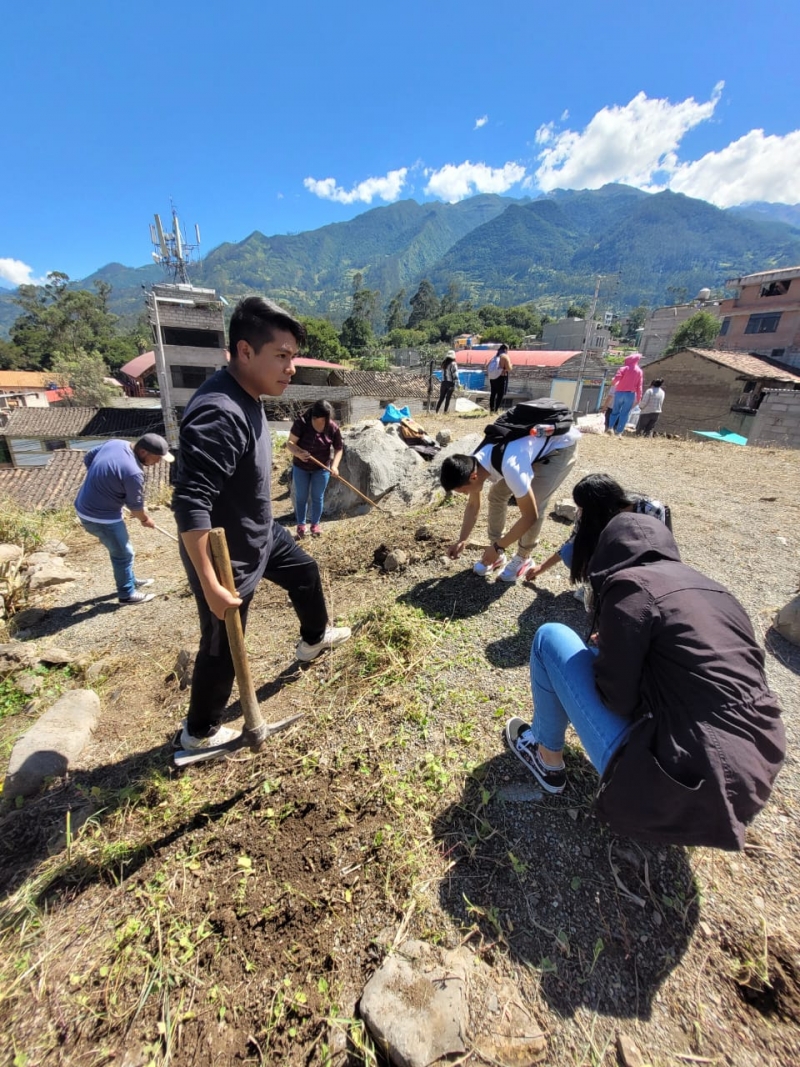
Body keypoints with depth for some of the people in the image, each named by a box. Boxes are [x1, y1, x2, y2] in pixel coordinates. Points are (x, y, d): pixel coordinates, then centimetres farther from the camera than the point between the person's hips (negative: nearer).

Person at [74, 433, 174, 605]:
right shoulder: (133, 472, -29)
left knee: (119, 549, 25)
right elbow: (136, 505, -15)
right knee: (124, 554, 9)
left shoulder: (114, 443, -4)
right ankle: (127, 594, 25)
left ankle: (130, 580, 43)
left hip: (84, 507, 9)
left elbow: (88, 458, 12)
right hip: (101, 517, -9)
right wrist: (146, 520, 5)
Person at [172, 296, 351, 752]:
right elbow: (190, 505, -35)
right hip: (228, 556, -9)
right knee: (223, 649, 10)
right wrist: (211, 586, -31)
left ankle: (314, 638, 55)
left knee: (305, 571, 27)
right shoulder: (219, 414, -32)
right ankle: (200, 731, 37)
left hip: (261, 533, 9)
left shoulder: (247, 396, -1)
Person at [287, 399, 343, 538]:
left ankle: (315, 524, 29)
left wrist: (334, 465, -22)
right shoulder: (301, 423, -22)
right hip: (301, 467, -1)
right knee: (301, 497, 10)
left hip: (321, 469, 1)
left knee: (317, 497, 11)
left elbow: (339, 448, -6)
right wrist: (298, 453, -40)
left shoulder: (333, 428, -15)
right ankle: (301, 525, 28)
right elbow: (290, 442, -19)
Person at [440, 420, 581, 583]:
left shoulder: (509, 467, -43)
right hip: (532, 439, 7)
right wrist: (462, 541, -5)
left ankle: (523, 558, 6)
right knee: (497, 495, -1)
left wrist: (498, 547, -24)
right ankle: (497, 556, 13)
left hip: (562, 445, -7)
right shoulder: (473, 465, -18)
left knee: (535, 505, -18)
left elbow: (530, 516, -32)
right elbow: (473, 506, 0)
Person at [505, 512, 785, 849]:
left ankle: (547, 758, 20)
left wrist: (607, 650, 8)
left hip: (678, 790, -8)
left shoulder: (631, 584, -13)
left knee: (551, 638, 1)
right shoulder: (713, 588, 9)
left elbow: (617, 698, -13)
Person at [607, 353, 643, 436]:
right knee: (624, 413, 3)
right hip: (630, 394, 1)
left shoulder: (624, 368, -1)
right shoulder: (639, 371, 8)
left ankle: (611, 427, -2)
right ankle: (619, 432, -1)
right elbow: (639, 386, 6)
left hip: (620, 392, -1)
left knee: (615, 411, 13)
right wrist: (638, 397, 10)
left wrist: (613, 384, 4)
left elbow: (617, 377, -18)